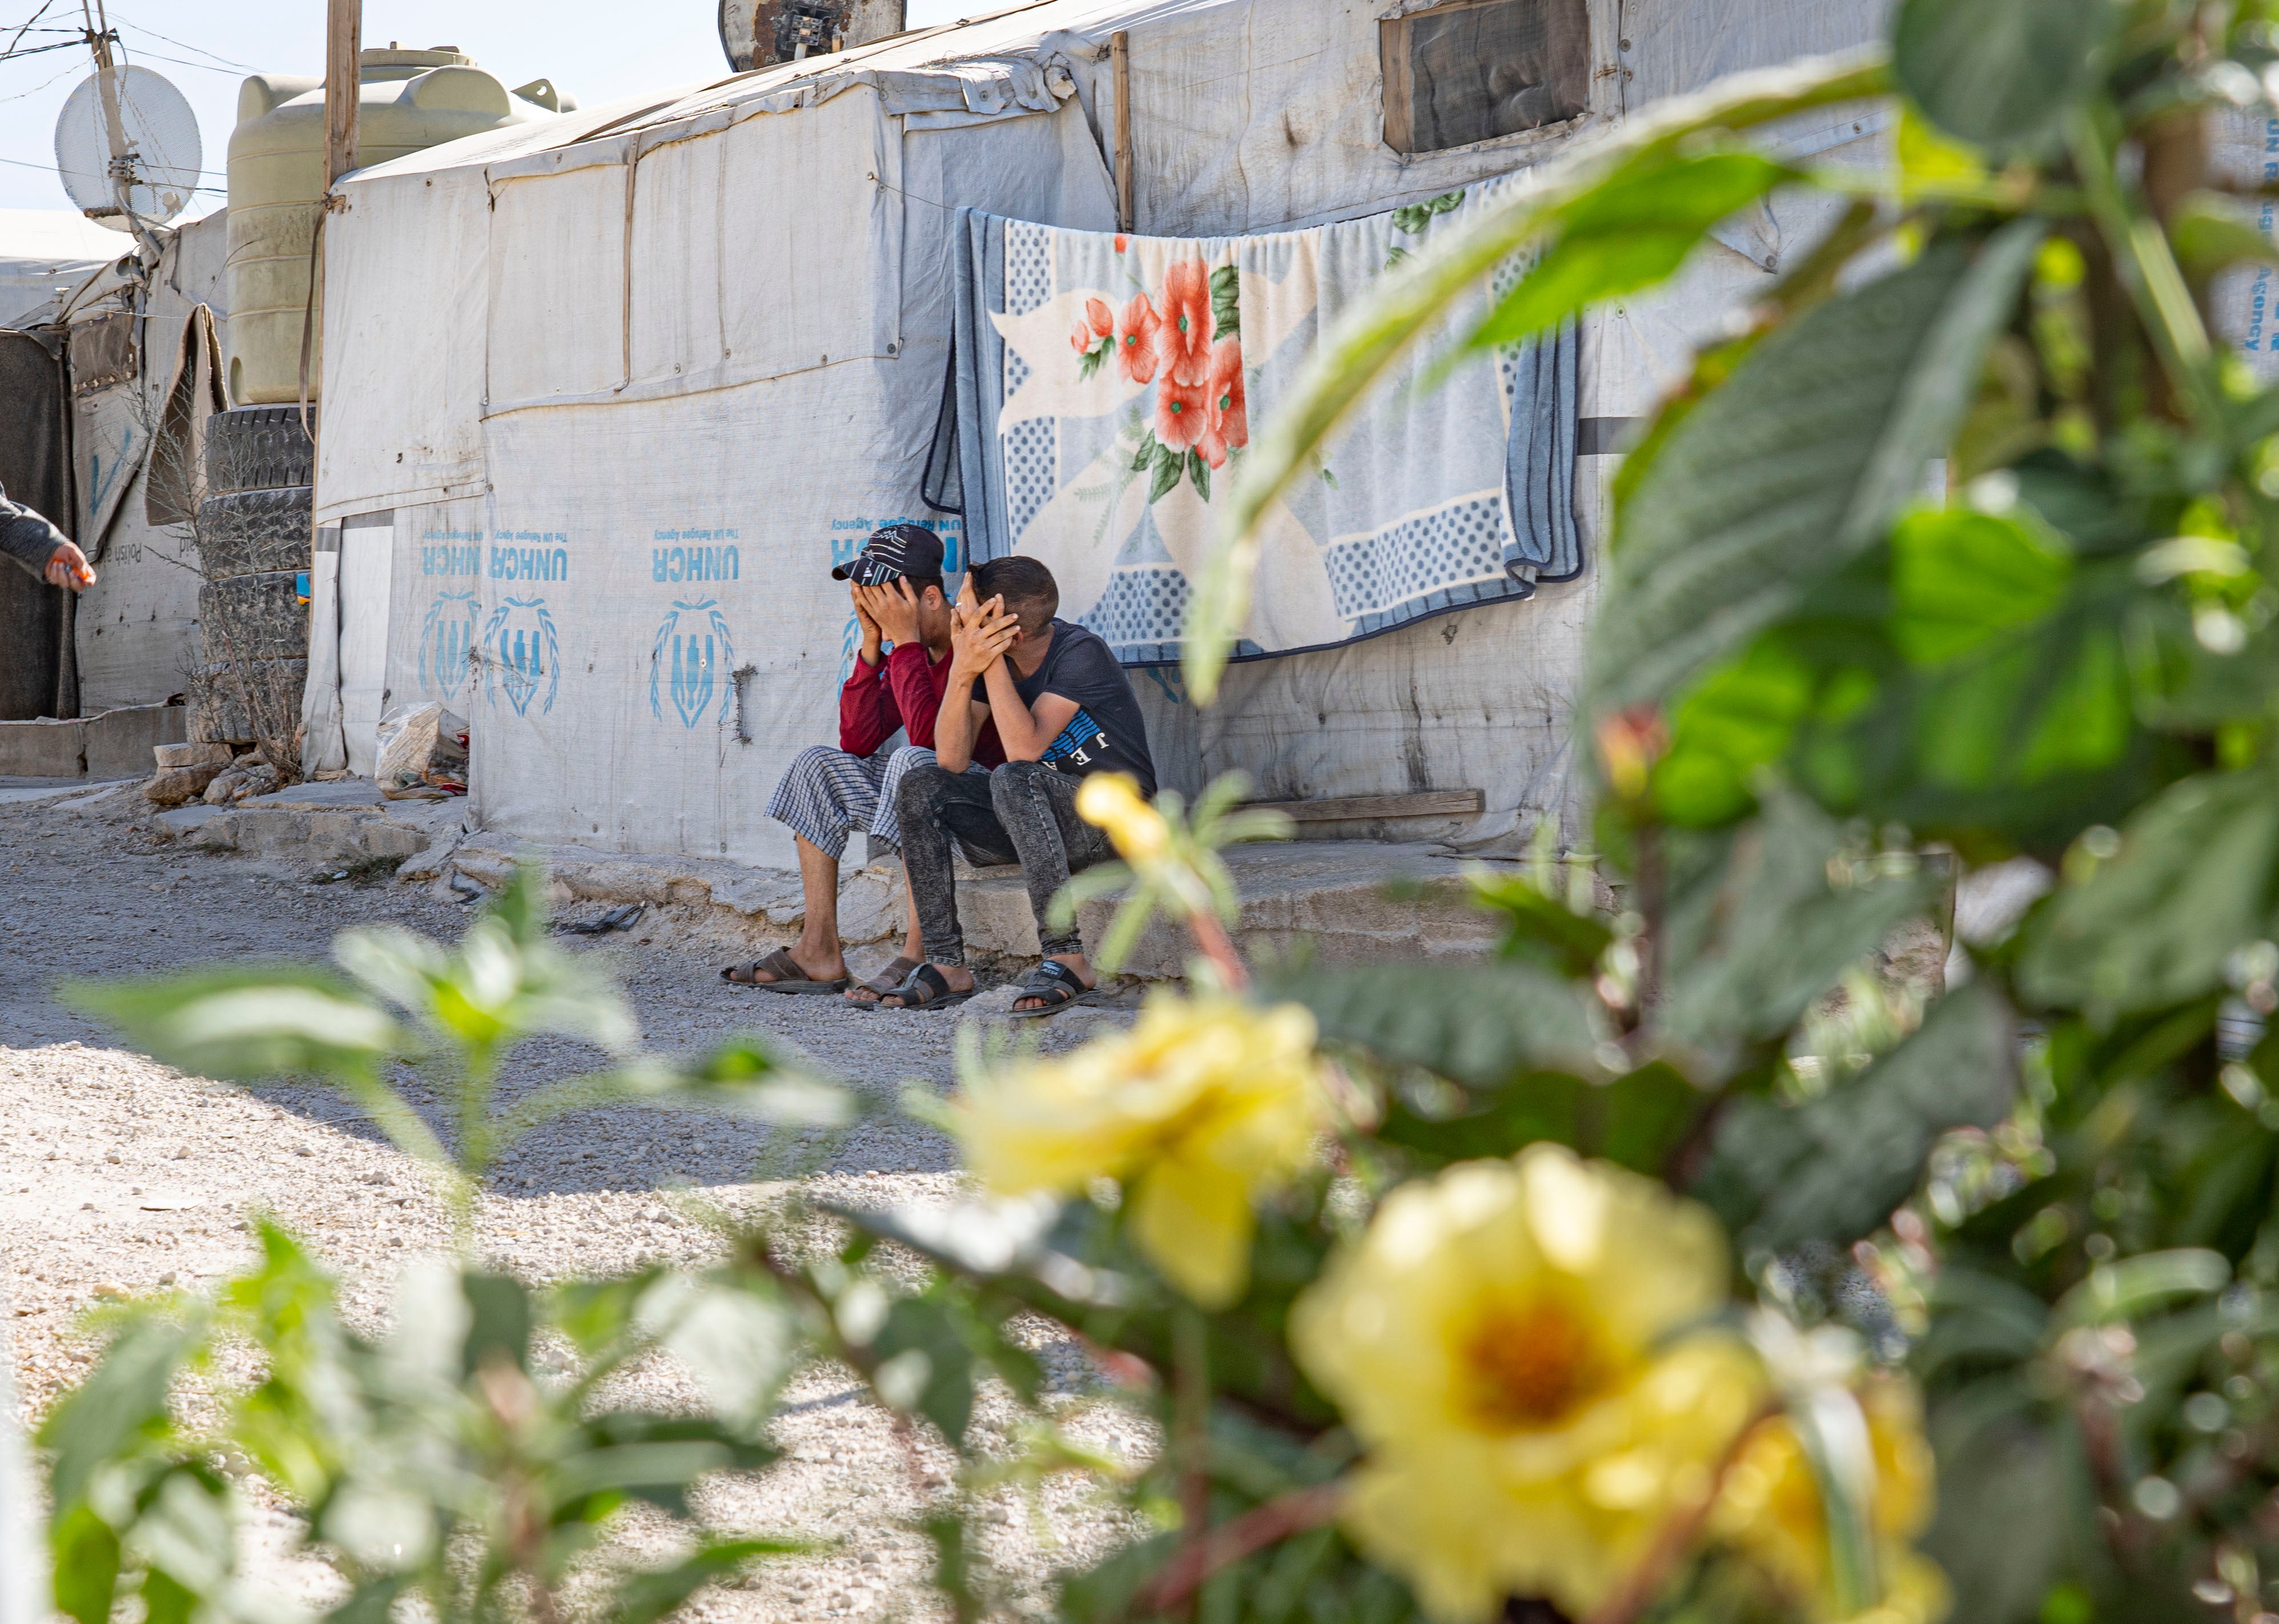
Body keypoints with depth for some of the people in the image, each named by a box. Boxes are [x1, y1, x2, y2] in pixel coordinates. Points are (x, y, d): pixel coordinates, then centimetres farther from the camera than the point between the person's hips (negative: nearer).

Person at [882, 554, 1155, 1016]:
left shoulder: (1079, 654, -20)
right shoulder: (985, 652, -2)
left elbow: (1024, 750, -30)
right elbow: (952, 762, -11)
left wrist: (990, 661, -28)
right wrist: (962, 671, -24)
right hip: (1040, 813, 7)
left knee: (1012, 780, -35)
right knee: (921, 783, -12)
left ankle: (1067, 958, -32)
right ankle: (947, 965, -15)